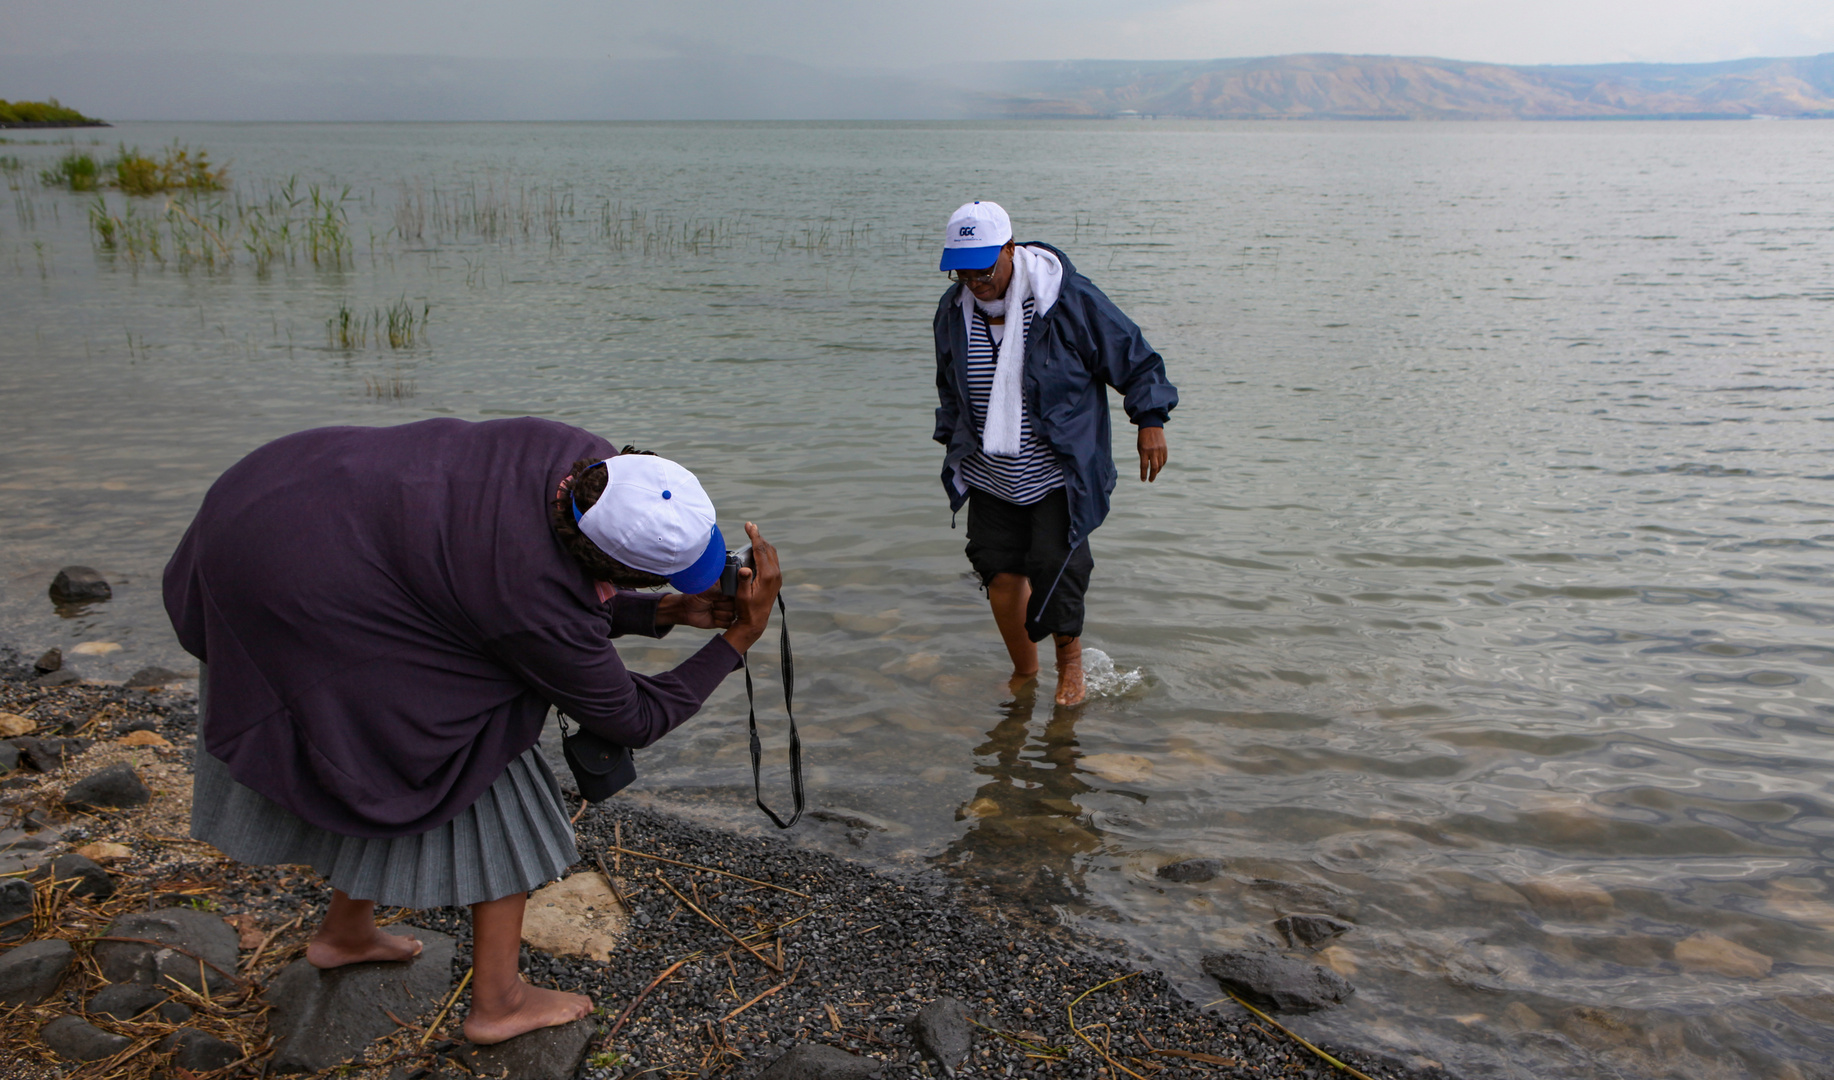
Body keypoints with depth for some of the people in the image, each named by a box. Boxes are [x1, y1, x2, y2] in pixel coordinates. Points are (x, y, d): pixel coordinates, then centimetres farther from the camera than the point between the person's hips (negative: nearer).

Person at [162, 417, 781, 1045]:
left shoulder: (588, 464, -11)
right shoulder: (535, 608, -27)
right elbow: (633, 719, -12)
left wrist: (668, 613, -5)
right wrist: (740, 639, -12)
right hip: (308, 597, -9)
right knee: (483, 760, 0)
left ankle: (345, 932, 44)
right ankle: (497, 999, 11)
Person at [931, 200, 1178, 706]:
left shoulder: (1068, 298, -13)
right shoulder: (953, 310, 2)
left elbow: (1134, 356, -4)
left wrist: (1150, 420, -7)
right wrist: (952, 440, 22)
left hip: (1060, 474, -4)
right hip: (990, 476, 4)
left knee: (1057, 567, -12)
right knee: (1001, 575, 1)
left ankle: (1070, 656, 19)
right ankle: (1024, 673, 26)